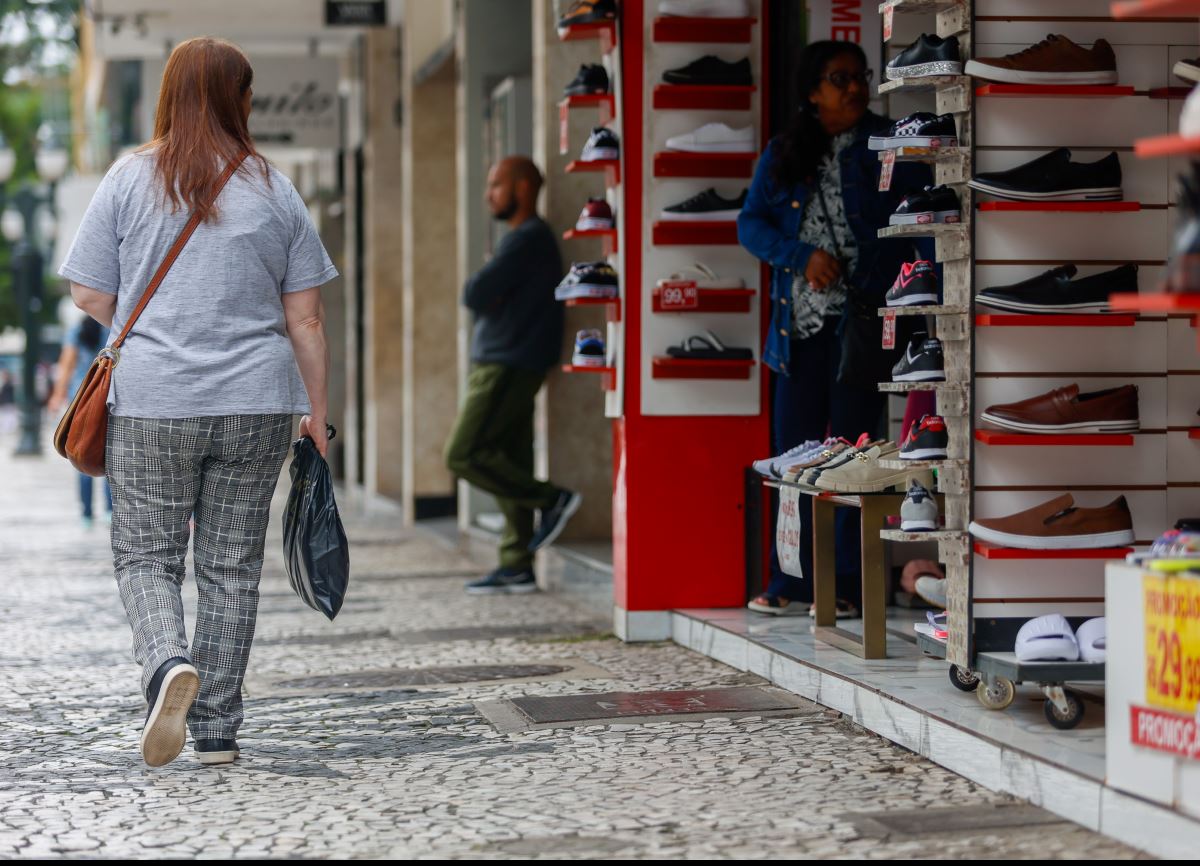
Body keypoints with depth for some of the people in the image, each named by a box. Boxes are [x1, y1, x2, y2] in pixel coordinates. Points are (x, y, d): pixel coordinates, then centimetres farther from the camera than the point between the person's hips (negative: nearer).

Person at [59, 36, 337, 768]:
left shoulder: (130, 179, -1)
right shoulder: (274, 190, 3)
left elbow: (91, 297, 0)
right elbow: (305, 318, 3)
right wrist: (316, 414, 10)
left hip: (151, 403, -1)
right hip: (256, 405, 1)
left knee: (147, 555, 8)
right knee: (232, 565, 9)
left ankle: (169, 662, -21)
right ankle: (217, 728, 12)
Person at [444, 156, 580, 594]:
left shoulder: (527, 239, -14)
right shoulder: (528, 238, 20)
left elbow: (476, 294, -19)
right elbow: (479, 296, 19)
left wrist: (480, 294, 2)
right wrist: (487, 296, -2)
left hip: (507, 367, -10)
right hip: (502, 364, 10)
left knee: (464, 455, -11)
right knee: (510, 466, 7)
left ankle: (551, 499, -5)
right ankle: (516, 567, 6)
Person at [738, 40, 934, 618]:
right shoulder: (783, 155, 12)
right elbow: (750, 224, 6)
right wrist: (802, 257, -10)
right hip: (801, 325, 4)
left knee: (852, 448, -3)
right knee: (793, 448, 6)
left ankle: (847, 585, 3)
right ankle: (793, 582, 14)